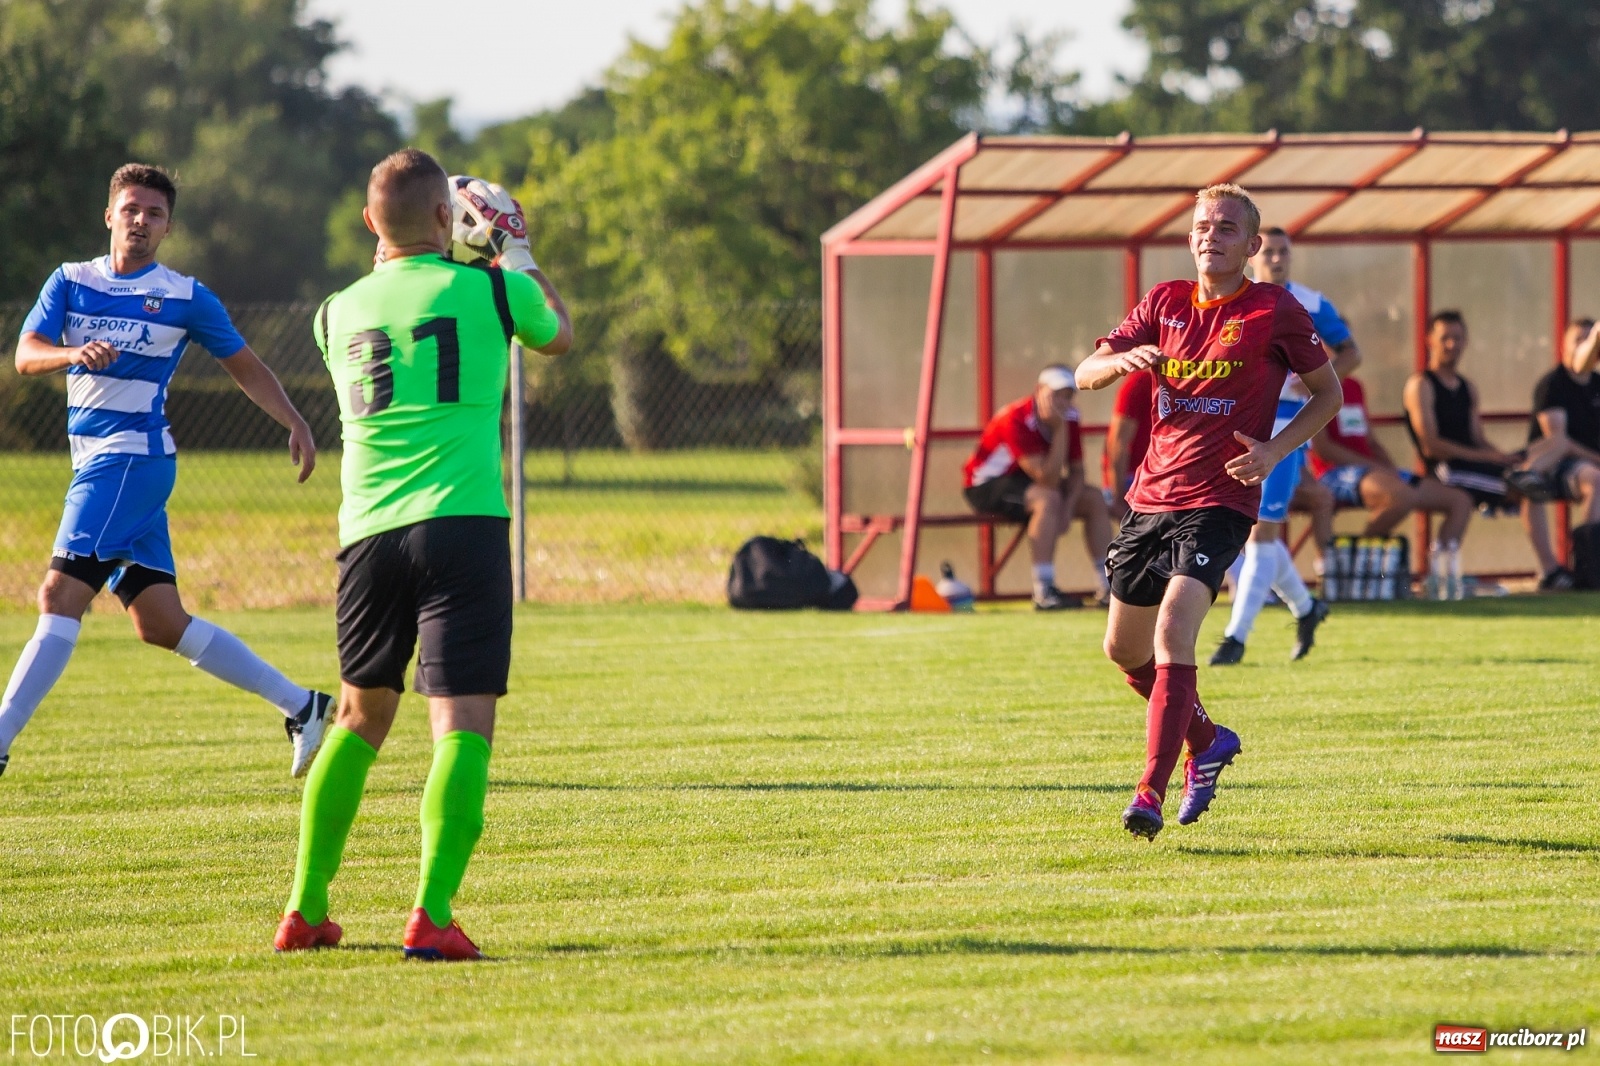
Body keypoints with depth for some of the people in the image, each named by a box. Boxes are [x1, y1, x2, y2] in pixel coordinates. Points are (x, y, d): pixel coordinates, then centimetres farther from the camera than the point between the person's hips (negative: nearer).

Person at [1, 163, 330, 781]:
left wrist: (295, 423, 0)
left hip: (134, 457, -6)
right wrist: (75, 352, -24)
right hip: (94, 461, 6)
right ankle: (300, 705, 14)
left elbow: (243, 365, 11)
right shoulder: (70, 283, 11)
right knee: (160, 624, 6)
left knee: (60, 597, -15)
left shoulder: (186, 298, 2)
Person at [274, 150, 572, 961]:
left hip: (368, 531, 4)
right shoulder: (491, 291, -1)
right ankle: (431, 915, -20)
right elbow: (558, 336, 22)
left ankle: (304, 909, 22)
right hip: (463, 523, -4)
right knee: (462, 723, -7)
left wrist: (389, 255, 41)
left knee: (360, 717, 20)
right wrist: (518, 257, 35)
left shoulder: (338, 312, 9)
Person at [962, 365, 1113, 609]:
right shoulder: (1017, 420, -29)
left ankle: (1108, 588, -4)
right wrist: (1059, 429, -34)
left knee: (1095, 500, -3)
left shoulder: (1069, 418, -5)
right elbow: (1048, 480, -32)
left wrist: (1068, 506, -18)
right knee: (1048, 499, -34)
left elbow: (1076, 470, 1)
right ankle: (1044, 593, -36)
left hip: (1025, 481, 8)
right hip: (986, 487, -8)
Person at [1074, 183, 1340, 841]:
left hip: (1219, 502, -6)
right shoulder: (1165, 303, 9)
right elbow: (1085, 374, 6)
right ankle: (1207, 741, 39)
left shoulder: (1275, 311, -3)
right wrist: (1124, 360, -18)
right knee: (1124, 650, 14)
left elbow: (1328, 392, 7)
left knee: (1173, 632, -24)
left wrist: (1276, 450, -8)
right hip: (1151, 497, 6)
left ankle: (1151, 794, -24)